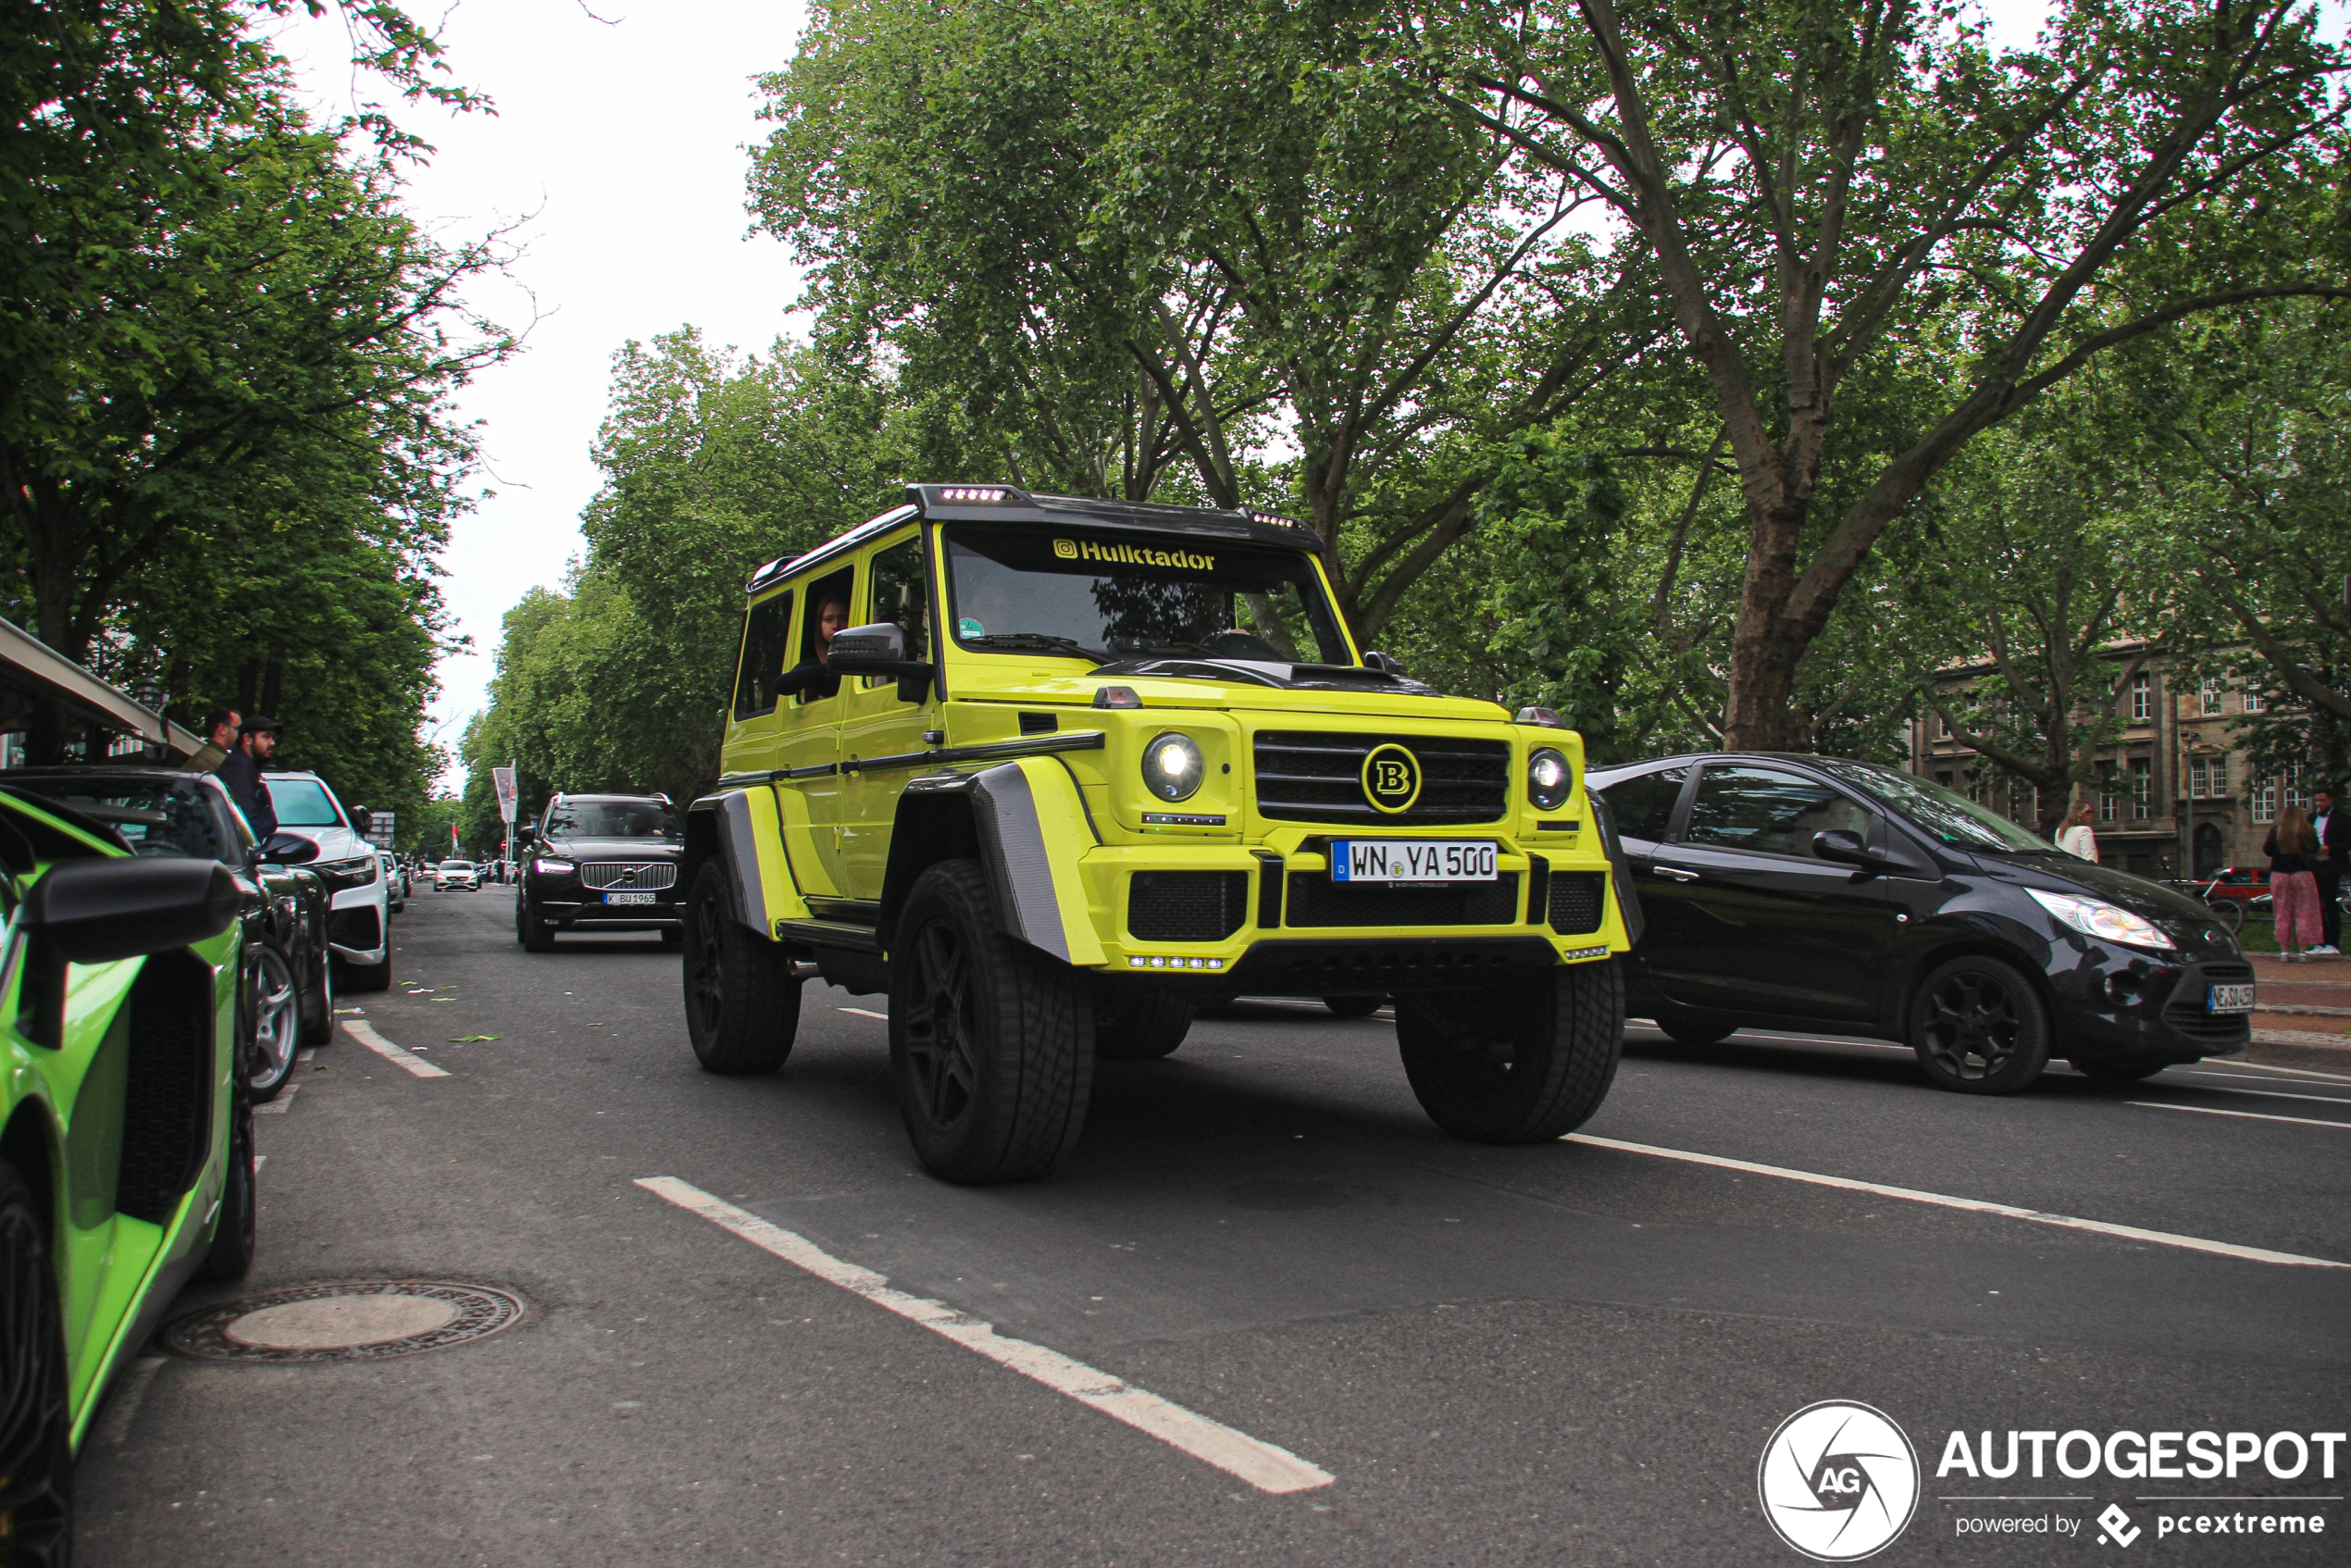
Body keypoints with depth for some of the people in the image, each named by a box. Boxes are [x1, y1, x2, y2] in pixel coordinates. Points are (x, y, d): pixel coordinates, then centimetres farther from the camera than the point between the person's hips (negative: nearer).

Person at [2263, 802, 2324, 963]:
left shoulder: (2276, 831, -4)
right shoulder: (2307, 831, -4)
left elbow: (2267, 851, 0)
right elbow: (2315, 849, 5)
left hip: (2280, 875, 1)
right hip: (2303, 875, -1)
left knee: (2283, 915, 7)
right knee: (2304, 913, 3)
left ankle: (2285, 951, 5)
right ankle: (2303, 952, -1)